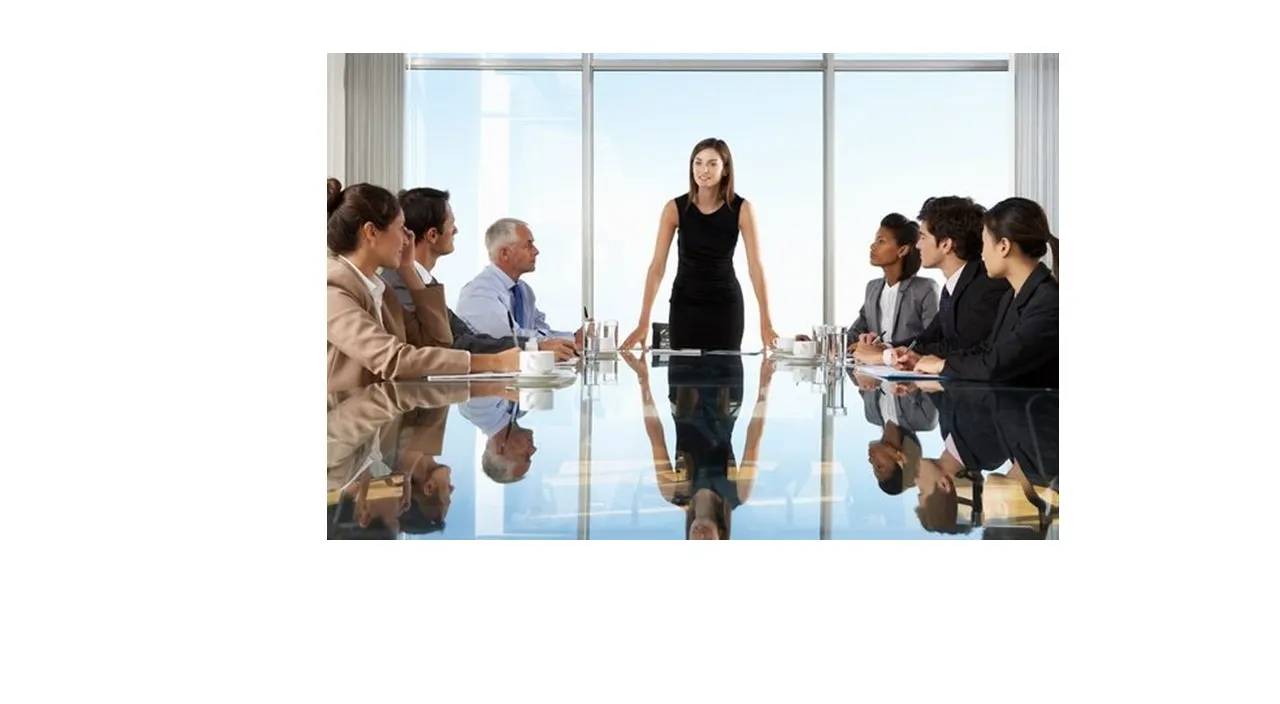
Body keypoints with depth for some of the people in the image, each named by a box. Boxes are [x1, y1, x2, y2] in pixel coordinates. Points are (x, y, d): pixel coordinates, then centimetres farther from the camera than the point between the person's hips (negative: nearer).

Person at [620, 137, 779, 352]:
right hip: (685, 303, 0)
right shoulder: (675, 208, -12)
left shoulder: (742, 209, -13)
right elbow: (657, 266, -13)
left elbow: (755, 266, -15)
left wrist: (766, 324, -21)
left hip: (726, 304, 0)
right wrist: (643, 323, -19)